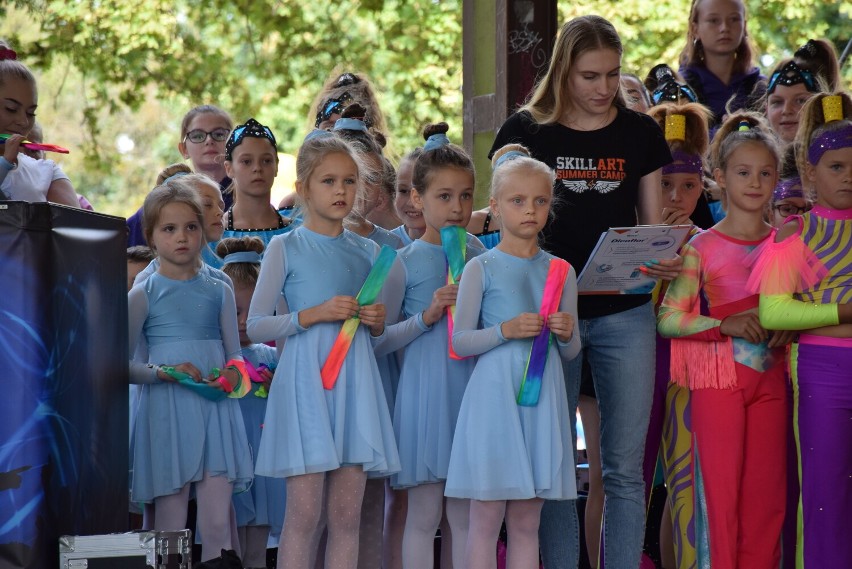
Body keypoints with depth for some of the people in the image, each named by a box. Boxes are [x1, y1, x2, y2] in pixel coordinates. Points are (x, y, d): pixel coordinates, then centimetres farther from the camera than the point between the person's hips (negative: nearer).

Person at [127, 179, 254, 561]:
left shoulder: (219, 293, 12)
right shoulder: (143, 296, 3)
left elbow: (235, 356, 15)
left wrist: (233, 377, -8)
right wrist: (166, 372, -15)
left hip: (216, 411, 2)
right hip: (166, 414, -2)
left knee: (217, 523, -3)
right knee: (170, 528, -3)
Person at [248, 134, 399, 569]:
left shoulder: (367, 251, 12)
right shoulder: (285, 248, 0)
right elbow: (255, 327, -3)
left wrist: (377, 321, -1)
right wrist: (313, 314, -15)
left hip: (355, 383, 4)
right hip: (305, 382, -4)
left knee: (347, 516, 3)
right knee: (304, 512, -7)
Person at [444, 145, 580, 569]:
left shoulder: (560, 271, 10)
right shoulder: (481, 269, -1)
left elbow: (571, 352, 14)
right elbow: (460, 342, -3)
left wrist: (567, 334, -8)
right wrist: (506, 330, -17)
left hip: (542, 402, 4)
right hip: (494, 398, -4)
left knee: (526, 523, 7)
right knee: (486, 521, -4)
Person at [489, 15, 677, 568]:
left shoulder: (641, 133, 6)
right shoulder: (526, 131, 1)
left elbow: (653, 225, 10)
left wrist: (664, 261, -12)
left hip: (624, 311, 1)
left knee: (625, 465, 1)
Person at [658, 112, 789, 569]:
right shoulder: (701, 249, -2)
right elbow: (668, 318, -6)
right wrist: (725, 325, -19)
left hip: (770, 377, 3)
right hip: (718, 377, -3)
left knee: (767, 494, 3)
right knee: (722, 489, -3)